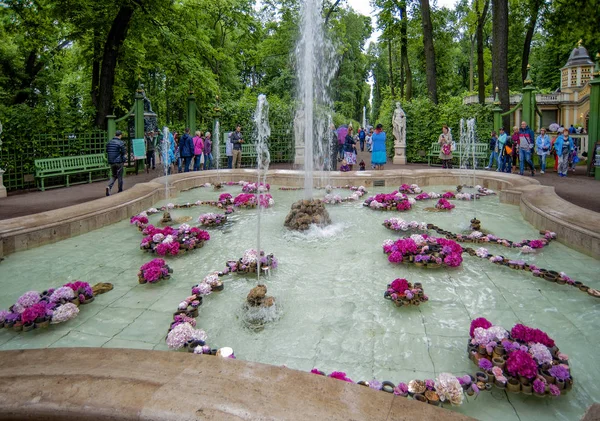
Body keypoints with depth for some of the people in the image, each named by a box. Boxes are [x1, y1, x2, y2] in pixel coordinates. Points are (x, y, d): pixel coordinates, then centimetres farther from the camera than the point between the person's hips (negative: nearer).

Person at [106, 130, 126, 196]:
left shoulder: (109, 142, 5)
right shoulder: (120, 143, -13)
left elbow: (107, 151, 10)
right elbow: (123, 152, -12)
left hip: (111, 162, 5)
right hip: (119, 162, -5)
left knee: (113, 175, 16)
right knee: (120, 176, 7)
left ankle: (109, 187, -8)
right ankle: (120, 190, 15)